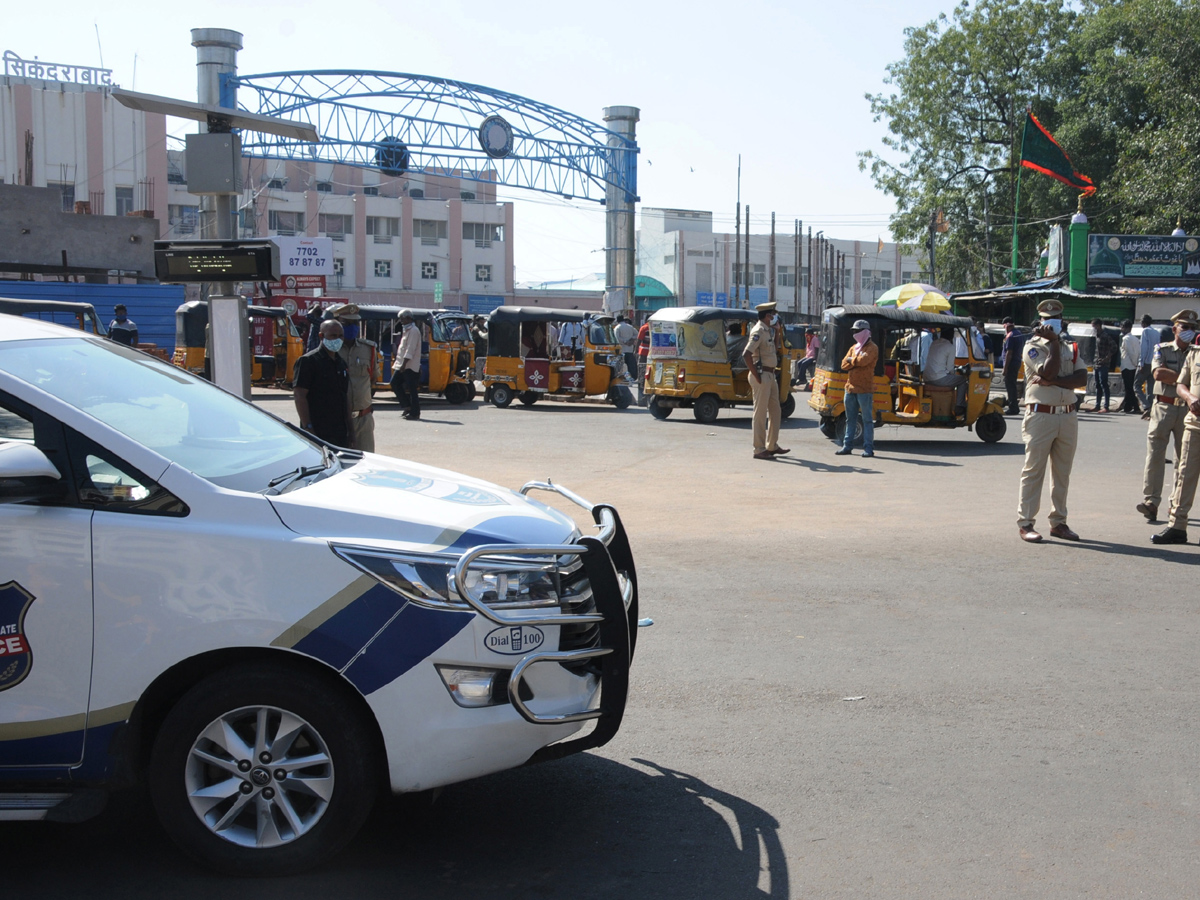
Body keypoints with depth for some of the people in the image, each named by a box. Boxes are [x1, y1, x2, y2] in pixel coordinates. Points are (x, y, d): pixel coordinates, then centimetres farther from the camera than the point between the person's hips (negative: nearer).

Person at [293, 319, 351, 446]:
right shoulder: (308, 361, -7)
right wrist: (308, 428, -20)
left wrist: (349, 431, 16)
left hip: (341, 434, 8)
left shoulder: (341, 363, 16)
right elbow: (299, 396, -13)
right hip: (318, 434, -8)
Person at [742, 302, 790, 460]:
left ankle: (772, 445, 26)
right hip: (762, 376, -10)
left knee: (775, 411, 16)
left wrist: (776, 332, 13)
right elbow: (746, 354, -25)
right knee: (761, 413, -5)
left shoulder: (768, 330, 13)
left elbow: (774, 350, 25)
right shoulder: (758, 331, -15)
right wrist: (756, 376, -21)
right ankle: (759, 450, -1)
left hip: (771, 375, 10)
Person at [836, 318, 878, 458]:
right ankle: (847, 445, 18)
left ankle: (868, 448, -3)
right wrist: (856, 361, -9)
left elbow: (864, 360, -23)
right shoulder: (854, 348, 17)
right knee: (850, 419, 12)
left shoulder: (872, 348, -5)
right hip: (850, 388, 7)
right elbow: (844, 365, 8)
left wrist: (851, 360, -4)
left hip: (864, 390, -7)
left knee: (867, 419, -4)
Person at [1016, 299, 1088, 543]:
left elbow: (1082, 378, -2)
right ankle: (1025, 523, -1)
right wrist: (1054, 343, -10)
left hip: (1067, 416, 5)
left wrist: (1053, 381, -15)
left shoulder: (1070, 349, 15)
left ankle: (1058, 522, 16)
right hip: (1040, 415, -5)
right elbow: (1048, 372, -17)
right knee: (1033, 470, -4)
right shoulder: (1033, 346, 0)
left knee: (1062, 473, 9)